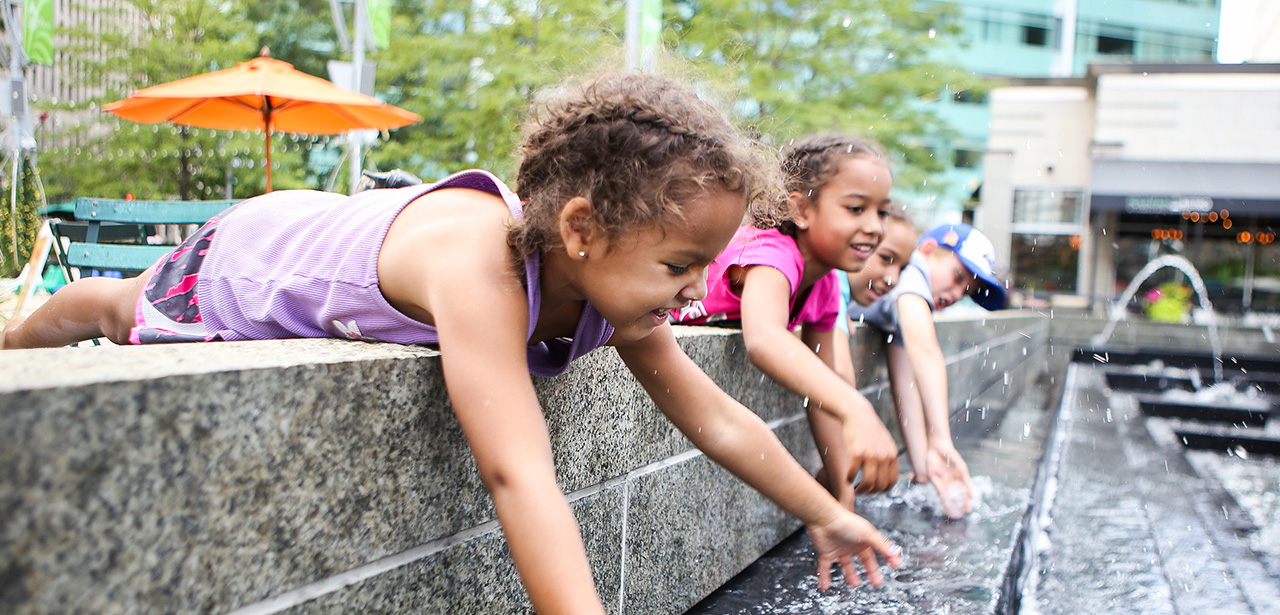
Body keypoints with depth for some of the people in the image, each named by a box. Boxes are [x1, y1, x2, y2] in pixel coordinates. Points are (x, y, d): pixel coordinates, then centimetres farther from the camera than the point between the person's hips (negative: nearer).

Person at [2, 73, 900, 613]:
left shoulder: (615, 286, -27)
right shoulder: (478, 263, -51)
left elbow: (713, 416, -15)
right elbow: (517, 476, -60)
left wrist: (827, 515, -10)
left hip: (334, 232, 5)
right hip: (247, 258, -5)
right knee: (121, 313, 27)